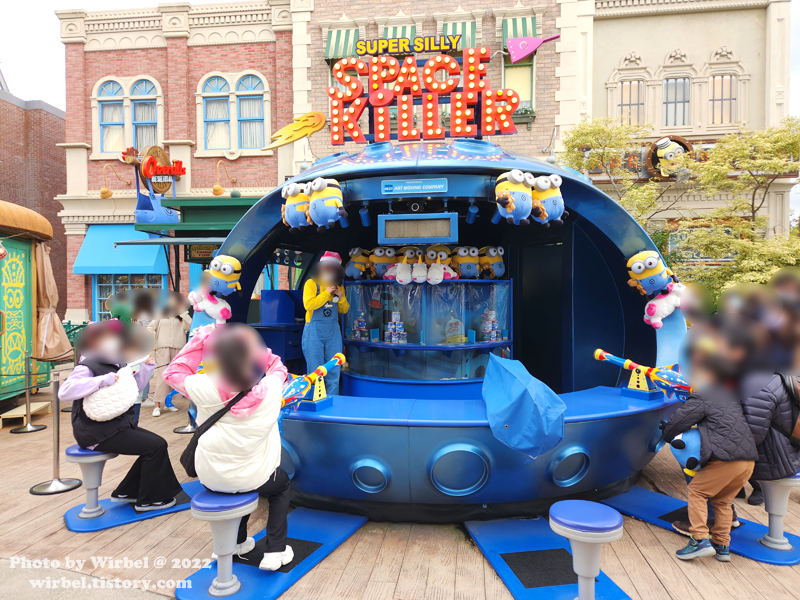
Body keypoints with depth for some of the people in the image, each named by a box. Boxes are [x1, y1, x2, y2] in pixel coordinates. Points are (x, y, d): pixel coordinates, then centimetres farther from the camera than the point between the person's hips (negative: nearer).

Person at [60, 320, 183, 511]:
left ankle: (126, 492, 19)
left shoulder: (117, 365, 10)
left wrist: (147, 367, 7)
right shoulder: (87, 367, -17)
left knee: (154, 444, 7)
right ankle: (149, 500, 2)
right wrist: (102, 380, -37)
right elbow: (64, 392, -33)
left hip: (119, 425, 9)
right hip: (98, 433, -9)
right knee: (156, 446, -14)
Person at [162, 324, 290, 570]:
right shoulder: (271, 389, -18)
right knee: (281, 483, 31)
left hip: (210, 478, 2)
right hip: (254, 478, -2)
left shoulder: (207, 389, -20)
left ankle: (237, 543, 43)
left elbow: (173, 373, -2)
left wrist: (200, 339, -4)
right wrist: (250, 346, -1)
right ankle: (275, 551, 20)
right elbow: (277, 367, 5)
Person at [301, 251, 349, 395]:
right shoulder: (311, 283, -2)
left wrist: (341, 297, -4)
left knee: (334, 371, 5)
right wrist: (326, 293, -15)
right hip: (315, 330, -4)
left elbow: (344, 310, 13)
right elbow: (308, 304, -15)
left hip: (333, 331, 4)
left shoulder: (338, 287, 12)